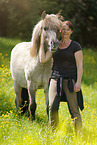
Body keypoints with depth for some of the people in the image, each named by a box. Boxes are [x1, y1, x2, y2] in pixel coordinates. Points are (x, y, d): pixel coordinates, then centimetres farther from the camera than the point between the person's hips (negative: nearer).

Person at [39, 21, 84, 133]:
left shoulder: (75, 46, 0)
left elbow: (79, 65, -4)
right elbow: (43, 60, 4)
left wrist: (78, 82, -12)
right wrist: (42, 44, 4)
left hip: (70, 80, -4)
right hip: (55, 79, 4)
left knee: (74, 109, -7)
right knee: (52, 107, -4)